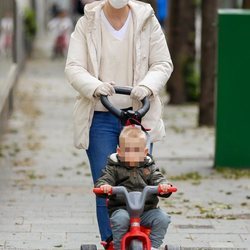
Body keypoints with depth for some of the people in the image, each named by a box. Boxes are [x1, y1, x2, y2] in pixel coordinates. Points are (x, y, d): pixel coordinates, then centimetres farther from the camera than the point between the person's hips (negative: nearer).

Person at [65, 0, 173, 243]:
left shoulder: (147, 21, 2)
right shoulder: (87, 24, -1)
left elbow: (163, 63, 1)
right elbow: (73, 67, -7)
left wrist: (147, 86, -20)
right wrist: (95, 86, -28)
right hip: (99, 119, -1)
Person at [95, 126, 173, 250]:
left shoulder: (149, 167, 12)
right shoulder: (114, 167, 4)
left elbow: (158, 179, 1)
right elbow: (105, 179, -7)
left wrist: (164, 185, -24)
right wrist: (103, 186, -33)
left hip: (147, 210, 3)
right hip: (121, 208, -3)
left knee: (162, 218, -22)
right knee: (120, 219, -35)